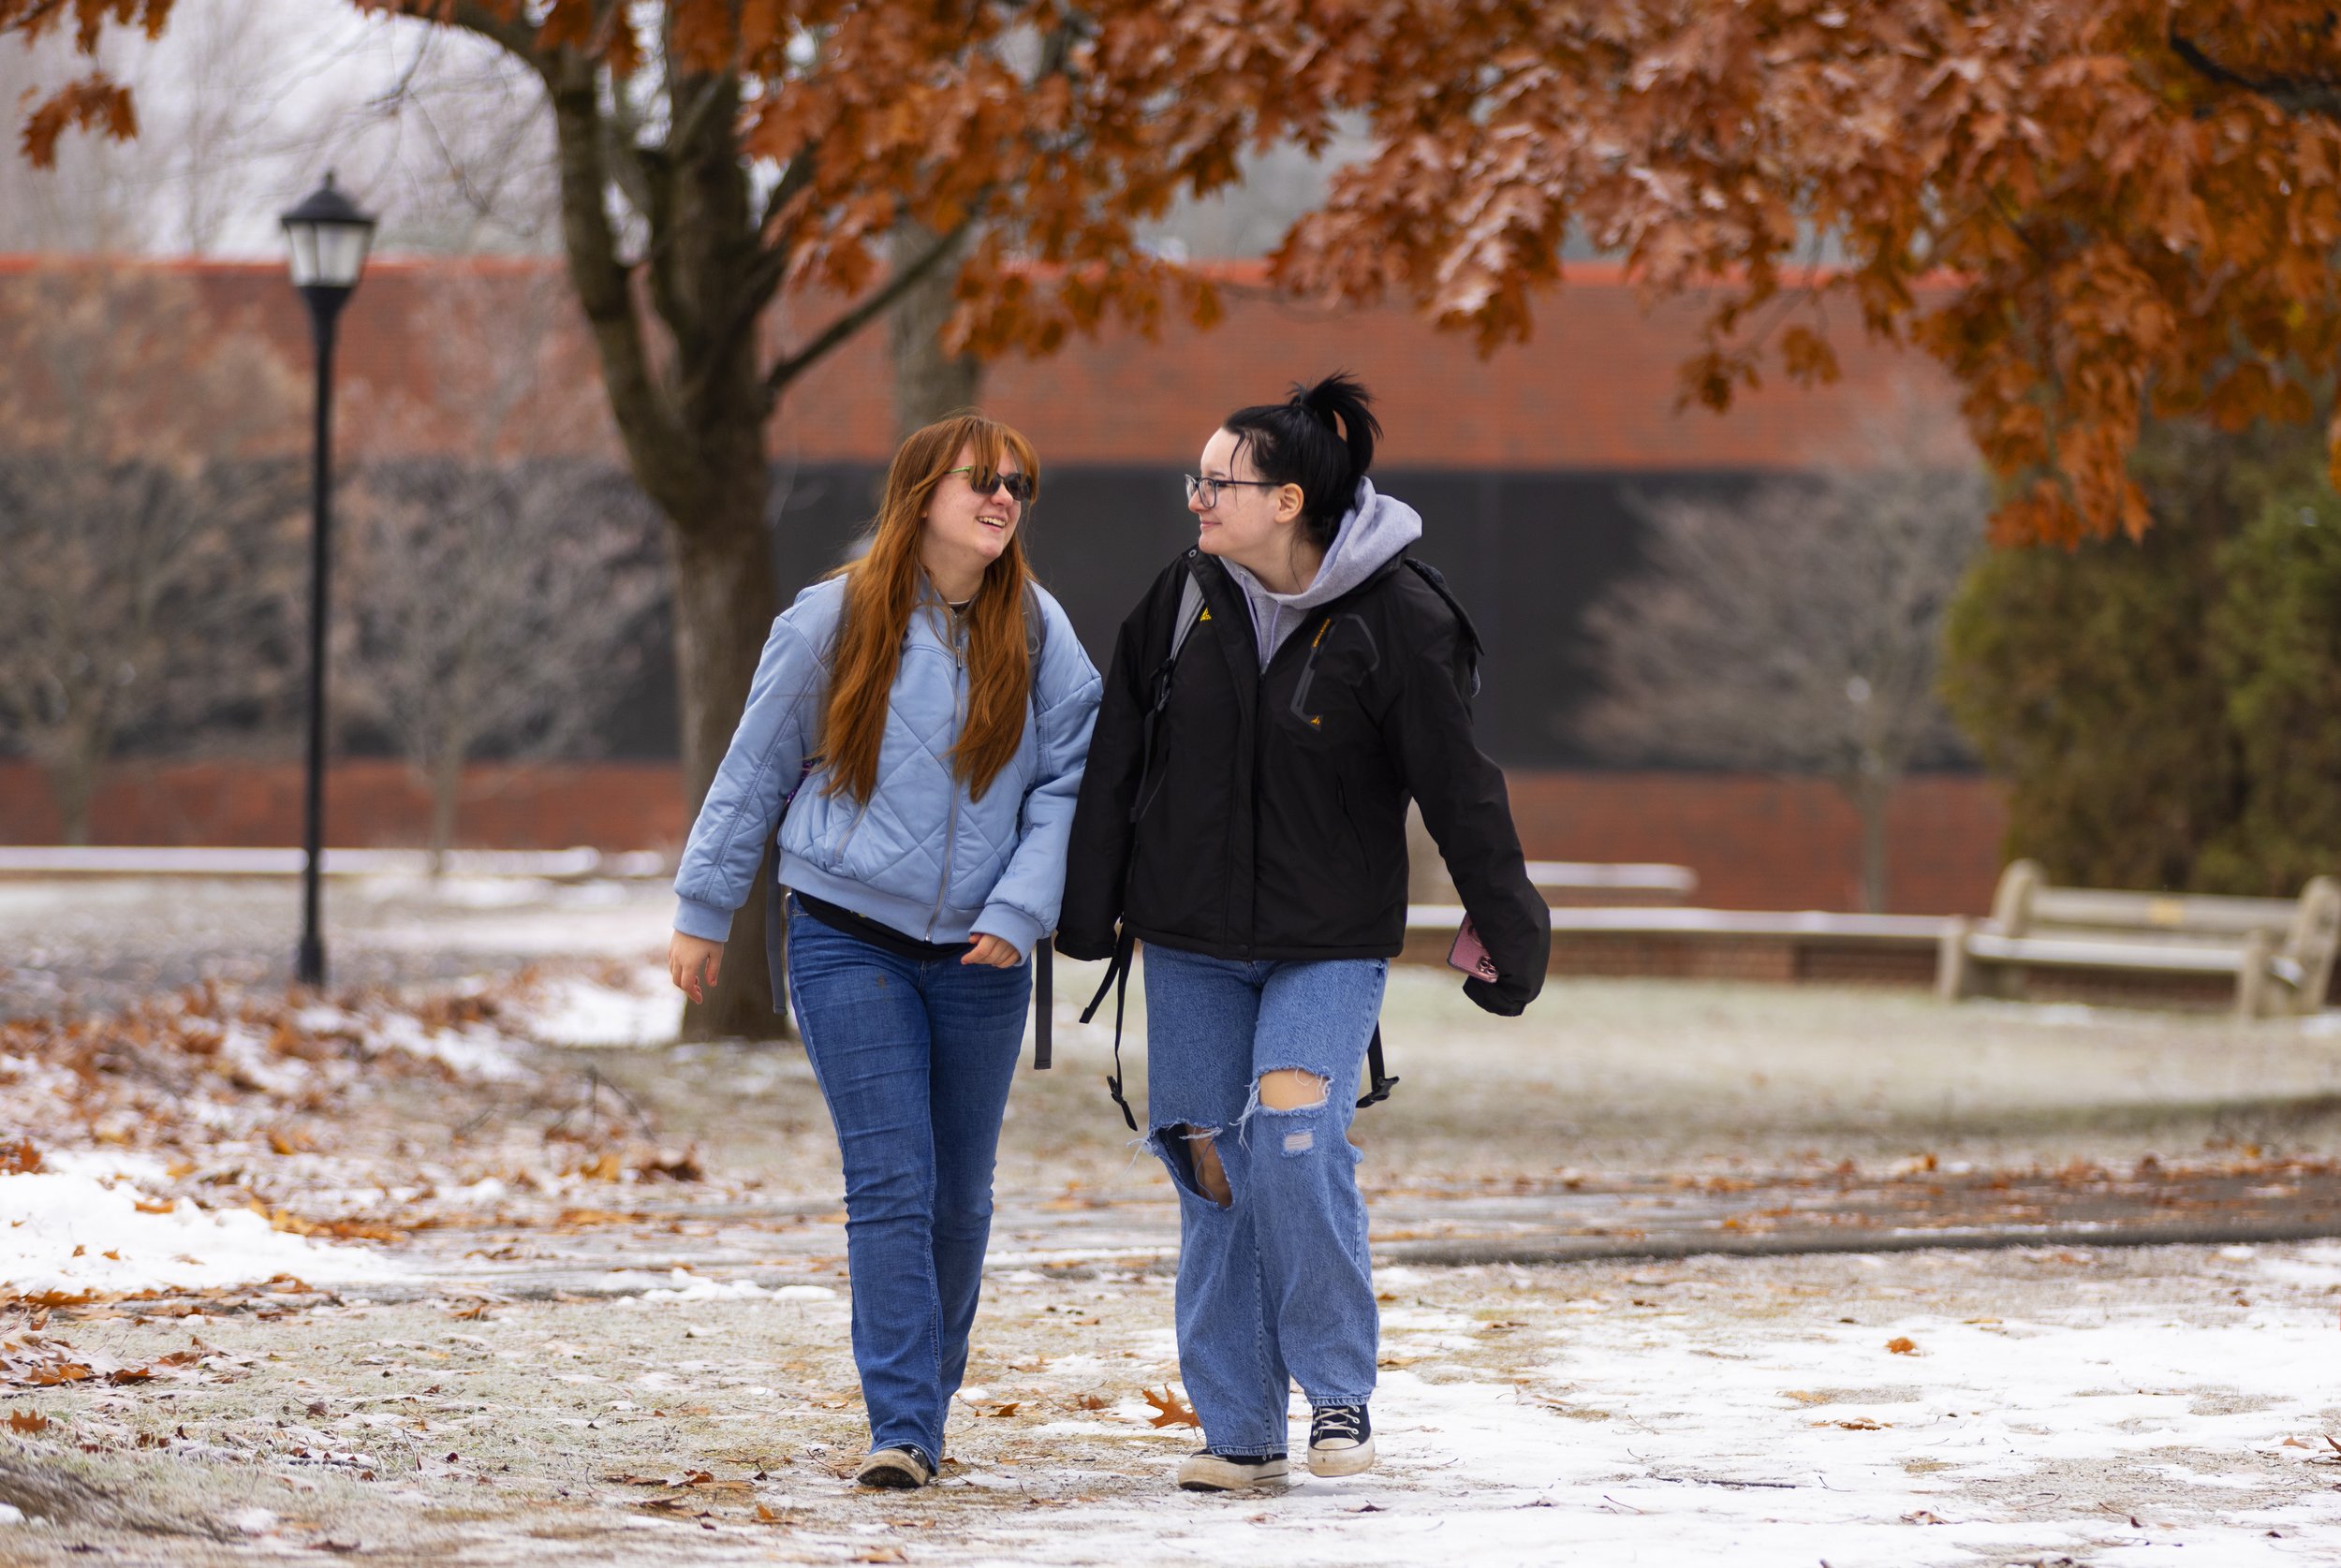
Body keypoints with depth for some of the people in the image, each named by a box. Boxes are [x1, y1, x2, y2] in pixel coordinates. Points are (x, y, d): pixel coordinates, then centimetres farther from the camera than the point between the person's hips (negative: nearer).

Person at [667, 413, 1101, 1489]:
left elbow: (1068, 780, 4)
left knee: (960, 1197, 9)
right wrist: (703, 914, 9)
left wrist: (1021, 910, -9)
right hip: (849, 943, -3)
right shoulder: (833, 621, -3)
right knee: (892, 1187, -11)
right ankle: (901, 1429, -12)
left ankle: (926, 1397, 25)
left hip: (980, 955, 3)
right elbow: (755, 772, 5)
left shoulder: (1037, 634, 2)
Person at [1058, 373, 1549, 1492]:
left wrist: (1508, 930, -5)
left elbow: (1458, 789, -8)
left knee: (1294, 1136, -22)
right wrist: (1087, 909, 9)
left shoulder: (1394, 620, -12)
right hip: (1190, 942, 4)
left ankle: (1340, 1388, -4)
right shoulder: (1182, 601, 0)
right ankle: (1239, 1429, 13)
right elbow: (1117, 760, 8)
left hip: (1330, 945, -4)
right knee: (1211, 1169, 3)